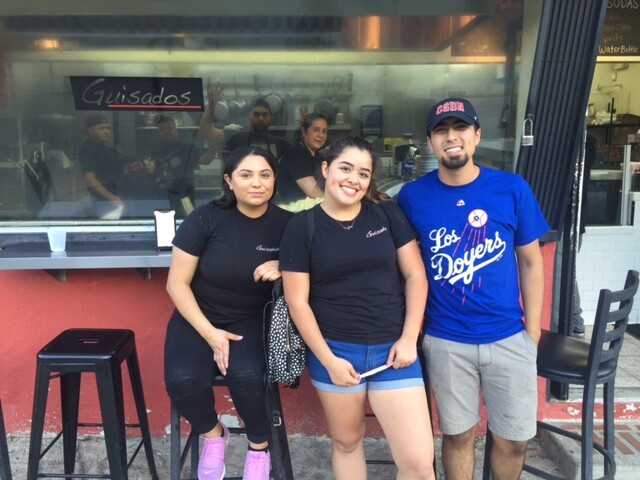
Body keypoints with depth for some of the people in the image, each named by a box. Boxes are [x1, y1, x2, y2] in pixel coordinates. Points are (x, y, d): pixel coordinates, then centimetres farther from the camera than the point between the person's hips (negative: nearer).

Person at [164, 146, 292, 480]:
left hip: (251, 320, 0)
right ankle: (213, 434, 10)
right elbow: (177, 283, -9)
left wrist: (281, 268, -20)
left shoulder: (285, 224, -8)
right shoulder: (206, 218, -12)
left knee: (246, 376, -29)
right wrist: (210, 333, -16)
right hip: (198, 317, 0)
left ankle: (259, 446, 4)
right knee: (182, 380, -26)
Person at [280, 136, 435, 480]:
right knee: (346, 441, 19)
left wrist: (409, 339, -4)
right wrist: (328, 360, -7)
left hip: (392, 348, 1)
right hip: (335, 350, 0)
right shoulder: (301, 227, -3)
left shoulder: (387, 213, 1)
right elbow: (297, 301, -4)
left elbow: (415, 275, 3)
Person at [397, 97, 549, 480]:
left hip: (509, 337, 1)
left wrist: (533, 330, 2)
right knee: (458, 434, 15)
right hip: (446, 341, 0)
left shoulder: (512, 189, -5)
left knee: (514, 438, 14)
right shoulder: (412, 197, -6)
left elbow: (530, 261, 2)